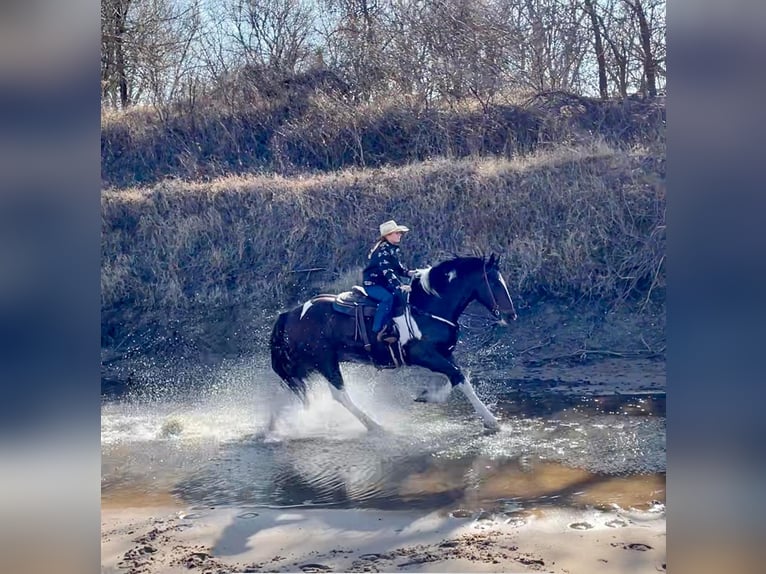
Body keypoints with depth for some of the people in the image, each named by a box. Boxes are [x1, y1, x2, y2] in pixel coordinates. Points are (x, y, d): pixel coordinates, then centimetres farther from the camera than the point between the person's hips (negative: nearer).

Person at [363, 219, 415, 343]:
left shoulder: (393, 249, 8)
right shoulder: (382, 250, -21)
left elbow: (397, 267, 18)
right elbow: (387, 271, -32)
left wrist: (408, 272, -3)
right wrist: (399, 287, -41)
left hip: (384, 283, 10)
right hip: (372, 284, -10)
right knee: (388, 297, -35)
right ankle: (378, 331, -29)